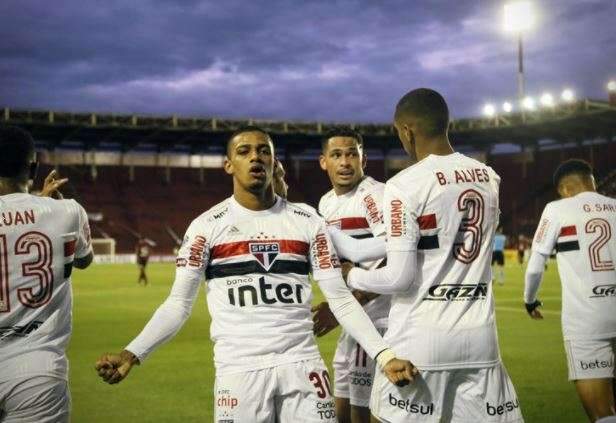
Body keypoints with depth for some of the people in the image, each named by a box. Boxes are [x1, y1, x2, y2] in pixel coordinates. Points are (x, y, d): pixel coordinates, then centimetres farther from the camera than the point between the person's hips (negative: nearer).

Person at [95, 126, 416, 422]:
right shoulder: (208, 226, 2)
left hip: (301, 365, 2)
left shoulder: (307, 223, 6)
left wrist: (384, 355, -6)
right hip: (239, 370, -1)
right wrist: (132, 354, -12)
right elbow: (178, 305, 1)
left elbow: (341, 299, 5)